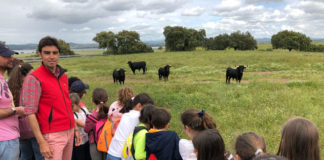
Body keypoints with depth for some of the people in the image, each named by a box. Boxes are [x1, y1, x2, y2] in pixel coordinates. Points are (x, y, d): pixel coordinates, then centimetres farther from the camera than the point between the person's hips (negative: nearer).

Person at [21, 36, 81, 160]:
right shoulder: (33, 79, -11)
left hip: (69, 132, 7)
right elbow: (30, 113, -15)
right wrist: (41, 142, -19)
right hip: (52, 135, -7)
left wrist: (75, 129, 17)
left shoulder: (63, 76, 11)